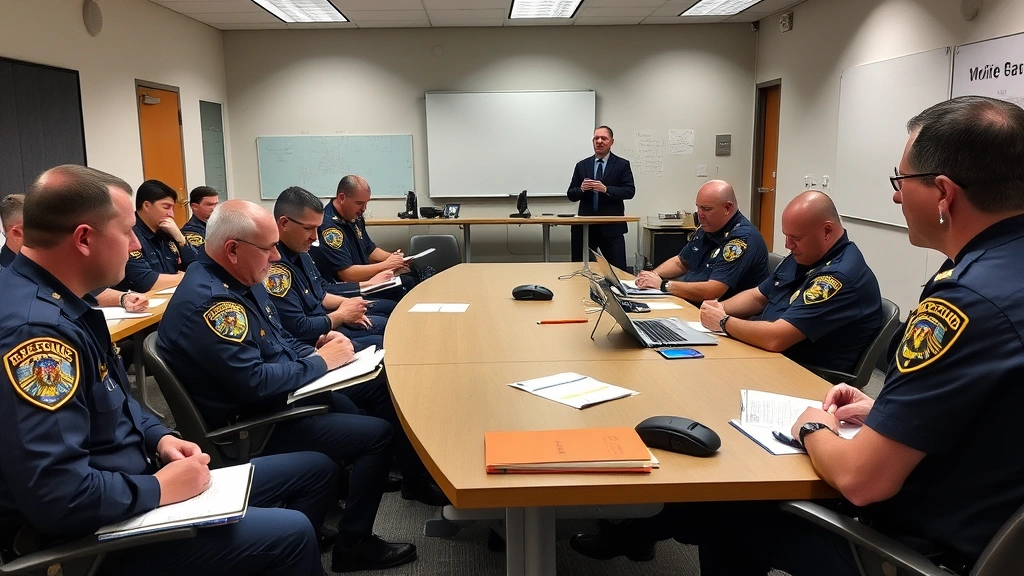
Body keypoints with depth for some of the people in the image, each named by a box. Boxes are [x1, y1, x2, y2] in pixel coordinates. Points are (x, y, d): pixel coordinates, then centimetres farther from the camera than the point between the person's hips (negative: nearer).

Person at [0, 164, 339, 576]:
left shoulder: (60, 304, 6)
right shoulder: (34, 329, -29)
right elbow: (55, 497, -34)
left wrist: (158, 437, 1)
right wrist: (161, 489, -20)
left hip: (128, 488, 10)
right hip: (101, 531, -10)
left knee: (316, 469, 10)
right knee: (291, 533, -18)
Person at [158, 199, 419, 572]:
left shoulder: (240, 279, 4)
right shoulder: (209, 301, -28)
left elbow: (278, 341, 15)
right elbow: (255, 383, -32)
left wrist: (316, 349, -5)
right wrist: (321, 362, -18)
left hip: (275, 399, 10)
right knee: (378, 434, -9)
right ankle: (354, 544, 6)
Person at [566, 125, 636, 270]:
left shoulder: (622, 164, 3)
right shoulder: (582, 165, 11)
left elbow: (630, 191, -7)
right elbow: (571, 195, 9)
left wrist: (606, 189, -20)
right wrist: (581, 189, -13)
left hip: (611, 227, -3)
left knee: (617, 269, -2)